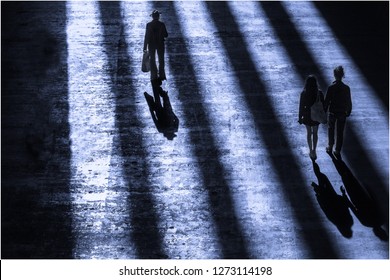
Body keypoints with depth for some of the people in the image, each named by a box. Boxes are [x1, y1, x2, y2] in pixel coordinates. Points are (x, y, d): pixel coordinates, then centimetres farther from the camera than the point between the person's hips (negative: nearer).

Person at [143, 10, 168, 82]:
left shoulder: (149, 25, -11)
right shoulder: (162, 24, -11)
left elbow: (146, 36, -11)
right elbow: (166, 35, -6)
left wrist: (145, 47, -6)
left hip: (151, 44, 0)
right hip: (160, 44, 0)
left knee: (152, 60, 9)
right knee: (161, 60, 12)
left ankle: (154, 76, 7)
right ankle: (161, 75, 10)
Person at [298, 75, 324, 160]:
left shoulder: (303, 94, -19)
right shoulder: (319, 93, -17)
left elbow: (301, 107, -12)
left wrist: (300, 118, 0)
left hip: (307, 115, 0)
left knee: (309, 133, 19)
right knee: (315, 133, 20)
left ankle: (311, 151, 29)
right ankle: (314, 151, 16)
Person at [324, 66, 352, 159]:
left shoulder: (331, 87, -19)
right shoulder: (346, 88, -14)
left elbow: (326, 101, -12)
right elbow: (349, 102, -4)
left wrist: (324, 112, 2)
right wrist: (348, 112, 12)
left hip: (332, 112, -1)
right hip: (342, 113, 1)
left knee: (331, 130, 21)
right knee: (340, 133, 13)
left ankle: (330, 147, 34)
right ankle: (337, 151, 21)